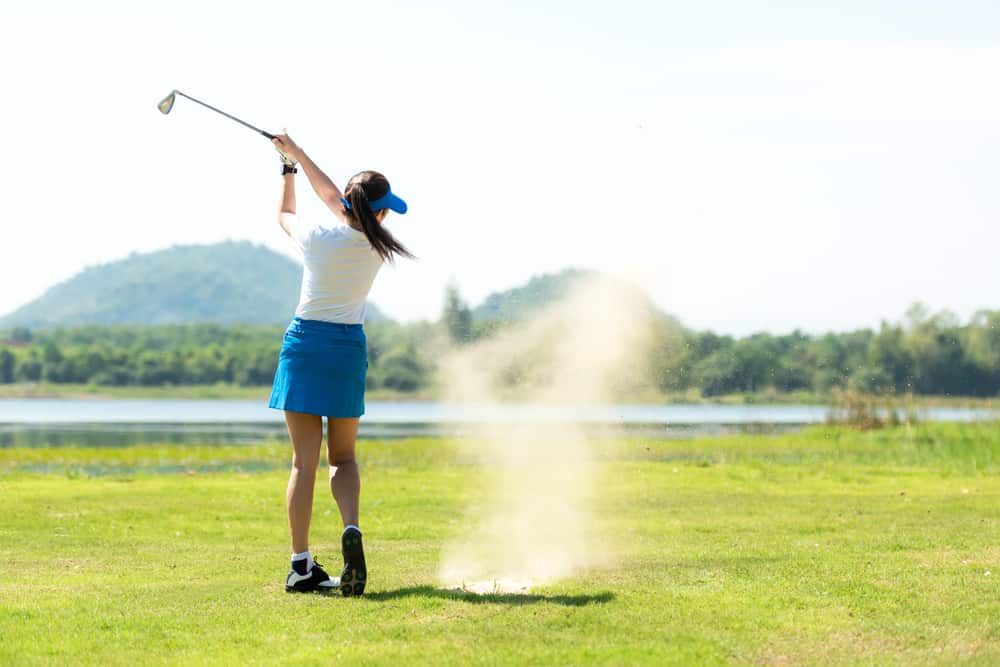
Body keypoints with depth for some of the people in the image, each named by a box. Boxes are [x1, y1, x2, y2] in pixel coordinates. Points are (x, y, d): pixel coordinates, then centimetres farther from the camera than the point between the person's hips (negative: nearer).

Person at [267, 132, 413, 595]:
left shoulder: (317, 239, -8)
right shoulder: (377, 246, -3)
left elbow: (285, 214, 17)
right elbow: (332, 199, 13)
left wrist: (288, 169, 31)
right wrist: (298, 155, 22)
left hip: (304, 343, -1)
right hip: (348, 348, 1)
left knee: (304, 461, 1)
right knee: (343, 457, 13)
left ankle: (302, 566, -1)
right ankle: (351, 528, -16)